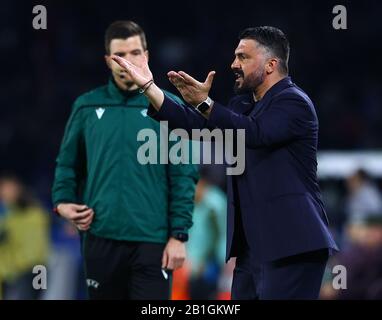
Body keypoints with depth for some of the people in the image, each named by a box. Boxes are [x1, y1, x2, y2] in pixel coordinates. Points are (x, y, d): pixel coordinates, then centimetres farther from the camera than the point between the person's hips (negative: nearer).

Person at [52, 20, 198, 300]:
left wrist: (179, 235, -7)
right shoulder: (87, 107, 8)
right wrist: (62, 201, -3)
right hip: (100, 238, 2)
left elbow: (184, 176, -1)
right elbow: (68, 164, 16)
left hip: (152, 240, -2)